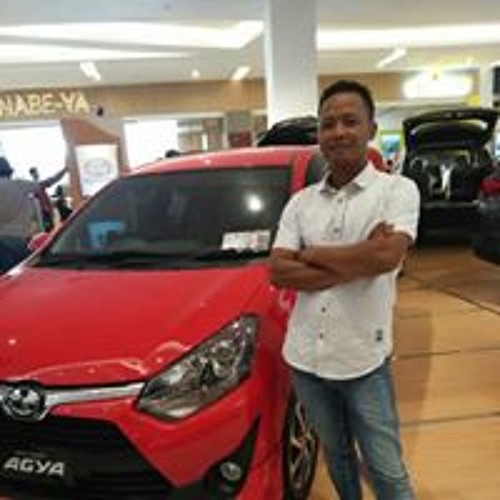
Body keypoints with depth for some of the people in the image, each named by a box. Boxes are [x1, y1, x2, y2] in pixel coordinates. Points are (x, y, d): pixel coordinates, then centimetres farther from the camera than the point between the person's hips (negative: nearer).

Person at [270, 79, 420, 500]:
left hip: (363, 358, -3)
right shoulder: (300, 202, 4)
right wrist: (356, 263, -16)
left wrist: (309, 252, -11)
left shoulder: (398, 189, -6)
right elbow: (278, 273, -6)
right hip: (305, 357, 4)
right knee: (336, 454, 25)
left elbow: (386, 256, -24)